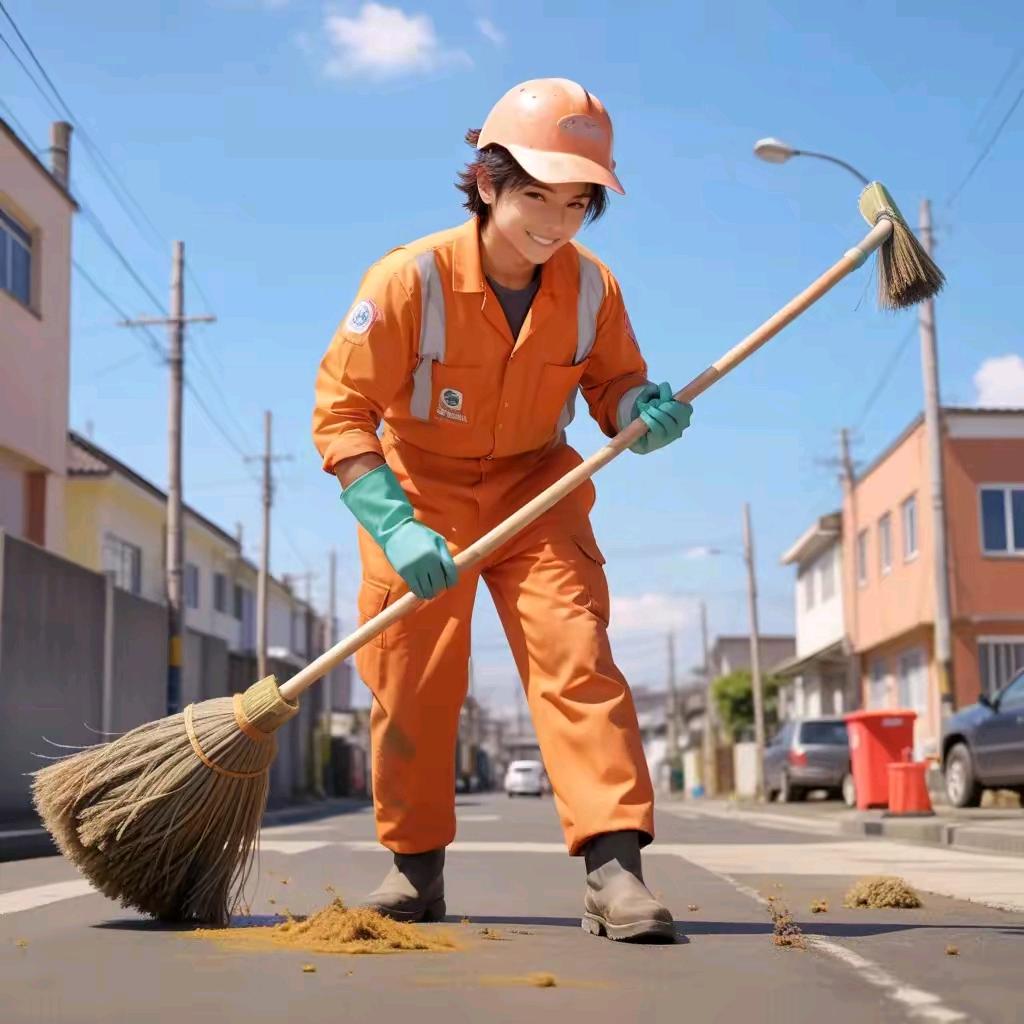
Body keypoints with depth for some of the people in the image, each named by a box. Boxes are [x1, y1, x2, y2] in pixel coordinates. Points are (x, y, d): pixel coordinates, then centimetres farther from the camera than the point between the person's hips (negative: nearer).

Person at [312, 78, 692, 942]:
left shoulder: (592, 288, -12)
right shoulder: (410, 279, -23)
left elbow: (613, 384, 2)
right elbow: (342, 410, -22)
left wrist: (645, 410, -25)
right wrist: (395, 528, -32)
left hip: (535, 491, 2)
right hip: (419, 493, -1)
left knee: (576, 656, -15)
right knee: (411, 682, 3)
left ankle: (614, 867, -17)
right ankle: (416, 867, 21)